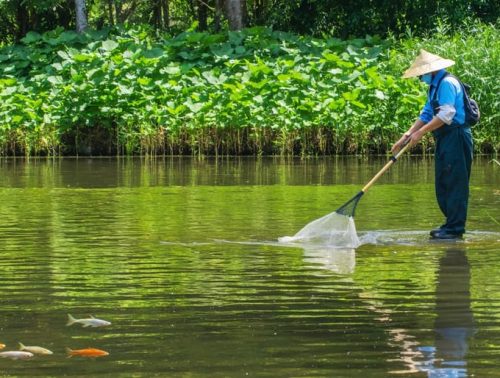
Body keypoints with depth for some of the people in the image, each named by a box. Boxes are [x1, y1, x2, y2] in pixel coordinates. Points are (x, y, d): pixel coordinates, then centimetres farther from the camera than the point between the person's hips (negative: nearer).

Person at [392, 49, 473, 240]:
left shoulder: (447, 83, -14)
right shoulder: (434, 86, 19)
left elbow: (446, 115, -22)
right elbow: (426, 115, 19)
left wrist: (420, 132, -18)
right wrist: (406, 137, 11)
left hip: (456, 137, -10)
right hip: (444, 139, 10)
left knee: (454, 183, -9)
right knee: (442, 185, 10)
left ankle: (455, 228, -9)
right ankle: (451, 225, 14)